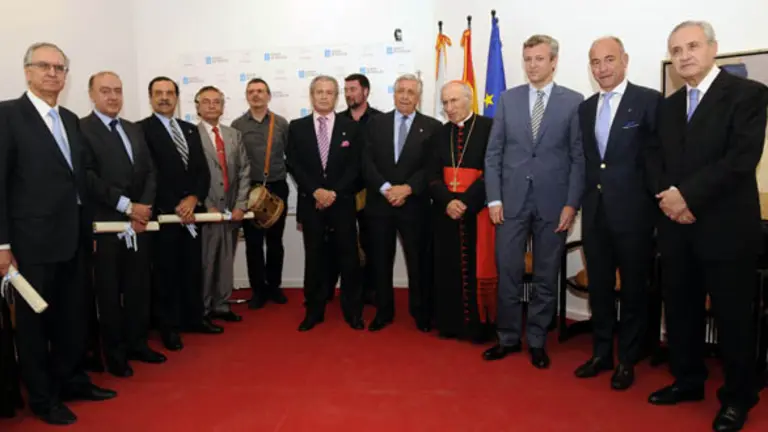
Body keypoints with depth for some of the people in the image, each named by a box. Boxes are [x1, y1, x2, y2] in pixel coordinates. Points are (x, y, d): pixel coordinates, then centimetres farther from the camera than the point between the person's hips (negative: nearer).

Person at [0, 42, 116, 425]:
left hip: (73, 239, 6)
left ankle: (70, 380, 33)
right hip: (32, 241, -6)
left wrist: (89, 228, 13)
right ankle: (42, 396, 24)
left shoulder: (70, 119, 12)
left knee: (73, 317, 16)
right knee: (33, 321, 9)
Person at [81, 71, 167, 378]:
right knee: (109, 292, 6)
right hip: (105, 225, -5)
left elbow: (150, 172, 10)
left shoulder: (135, 130, 15)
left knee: (139, 287, 12)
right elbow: (89, 179, -14)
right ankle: (114, 353, 20)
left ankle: (137, 343, 26)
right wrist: (127, 206, -15)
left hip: (139, 222, 6)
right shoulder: (81, 129, -5)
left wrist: (143, 209, -4)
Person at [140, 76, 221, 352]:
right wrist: (175, 206, -13)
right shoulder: (142, 129, -4)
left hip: (192, 210, 5)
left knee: (193, 269, 12)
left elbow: (203, 170, 9)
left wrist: (193, 199, -6)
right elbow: (150, 174, -11)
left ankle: (194, 318, 25)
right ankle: (169, 326, 16)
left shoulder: (190, 130, 15)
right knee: (166, 272, 3)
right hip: (163, 213, -5)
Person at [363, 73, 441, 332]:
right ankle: (384, 312, 24)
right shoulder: (376, 124, 8)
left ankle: (421, 313, 23)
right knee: (381, 262, 9)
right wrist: (385, 188, -14)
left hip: (414, 205, -2)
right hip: (379, 204, 2)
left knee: (418, 262, 6)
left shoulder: (432, 127, 2)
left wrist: (407, 188, -17)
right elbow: (367, 163, -1)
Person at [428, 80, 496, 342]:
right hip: (446, 212, 4)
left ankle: (480, 326, 13)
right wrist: (448, 202, -12)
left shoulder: (489, 128, -4)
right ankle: (451, 324, 19)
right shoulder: (439, 134, 11)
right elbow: (432, 176, 5)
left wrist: (466, 202, -17)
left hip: (478, 211, -4)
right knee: (448, 269, 7)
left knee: (478, 269, 0)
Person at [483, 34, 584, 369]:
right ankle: (508, 337, 21)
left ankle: (537, 341, 23)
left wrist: (572, 203, -7)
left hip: (553, 202, -1)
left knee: (546, 277, 8)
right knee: (508, 273, 5)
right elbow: (493, 153, 5)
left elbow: (579, 157, -1)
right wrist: (494, 198, -2)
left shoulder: (573, 102, 1)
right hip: (512, 200, 1)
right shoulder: (508, 99, 6)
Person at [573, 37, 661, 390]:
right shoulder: (585, 108, 12)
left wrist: (652, 201, -10)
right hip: (595, 210, 5)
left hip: (633, 210, -5)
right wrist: (586, 197, 7)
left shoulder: (649, 100, -5)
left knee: (633, 288, 8)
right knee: (599, 286, 13)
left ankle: (627, 360, 22)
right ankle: (601, 353, 27)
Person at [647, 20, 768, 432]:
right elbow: (659, 164, 11)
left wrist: (688, 194, -17)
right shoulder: (667, 106, 14)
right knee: (679, 310, 13)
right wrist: (668, 196, -8)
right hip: (676, 226, 6)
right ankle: (688, 380, 30)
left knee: (733, 316, 5)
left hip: (726, 226, -5)